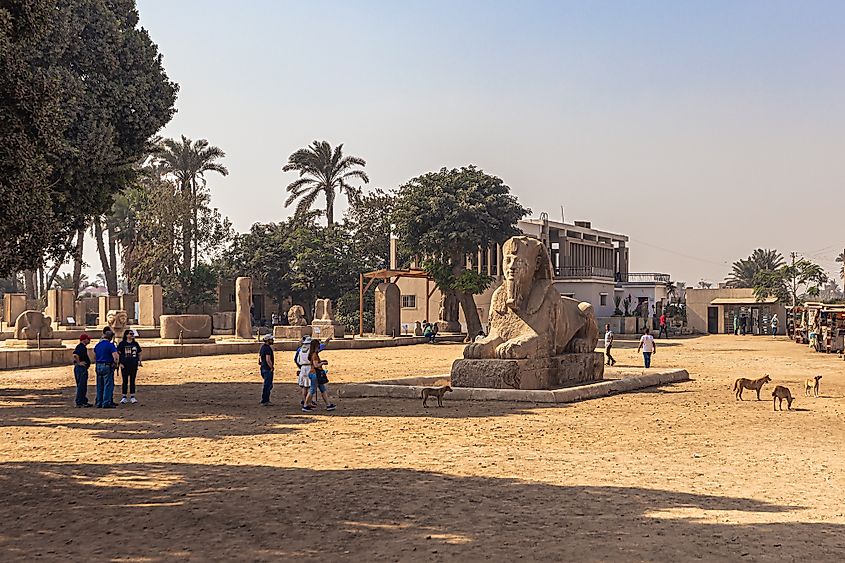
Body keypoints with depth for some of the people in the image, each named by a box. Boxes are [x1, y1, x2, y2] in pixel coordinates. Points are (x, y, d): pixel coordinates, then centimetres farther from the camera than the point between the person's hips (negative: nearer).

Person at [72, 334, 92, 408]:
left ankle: (84, 401, 22)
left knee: (83, 386, 15)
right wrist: (79, 363, -22)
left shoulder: (83, 347, 17)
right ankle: (79, 402, -6)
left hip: (83, 368, 11)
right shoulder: (81, 347, -16)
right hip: (81, 368, -11)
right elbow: (75, 355, -32)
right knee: (81, 386, -8)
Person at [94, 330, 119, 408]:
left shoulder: (97, 345, 11)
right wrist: (115, 363, -2)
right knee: (108, 385, -3)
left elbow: (94, 357, 21)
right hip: (107, 366, -7)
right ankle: (106, 403, -5)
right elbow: (116, 357, -20)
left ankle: (99, 402, 15)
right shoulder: (110, 345, -12)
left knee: (100, 386, 13)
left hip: (98, 366, 7)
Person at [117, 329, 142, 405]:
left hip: (134, 365, 3)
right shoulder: (122, 344, -1)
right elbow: (118, 354, -2)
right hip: (125, 365, -3)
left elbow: (139, 354, 18)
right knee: (125, 381, 1)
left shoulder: (135, 344, 12)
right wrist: (120, 363, -9)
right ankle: (124, 397, 8)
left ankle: (132, 397, 8)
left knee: (132, 381, 5)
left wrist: (139, 361, 5)